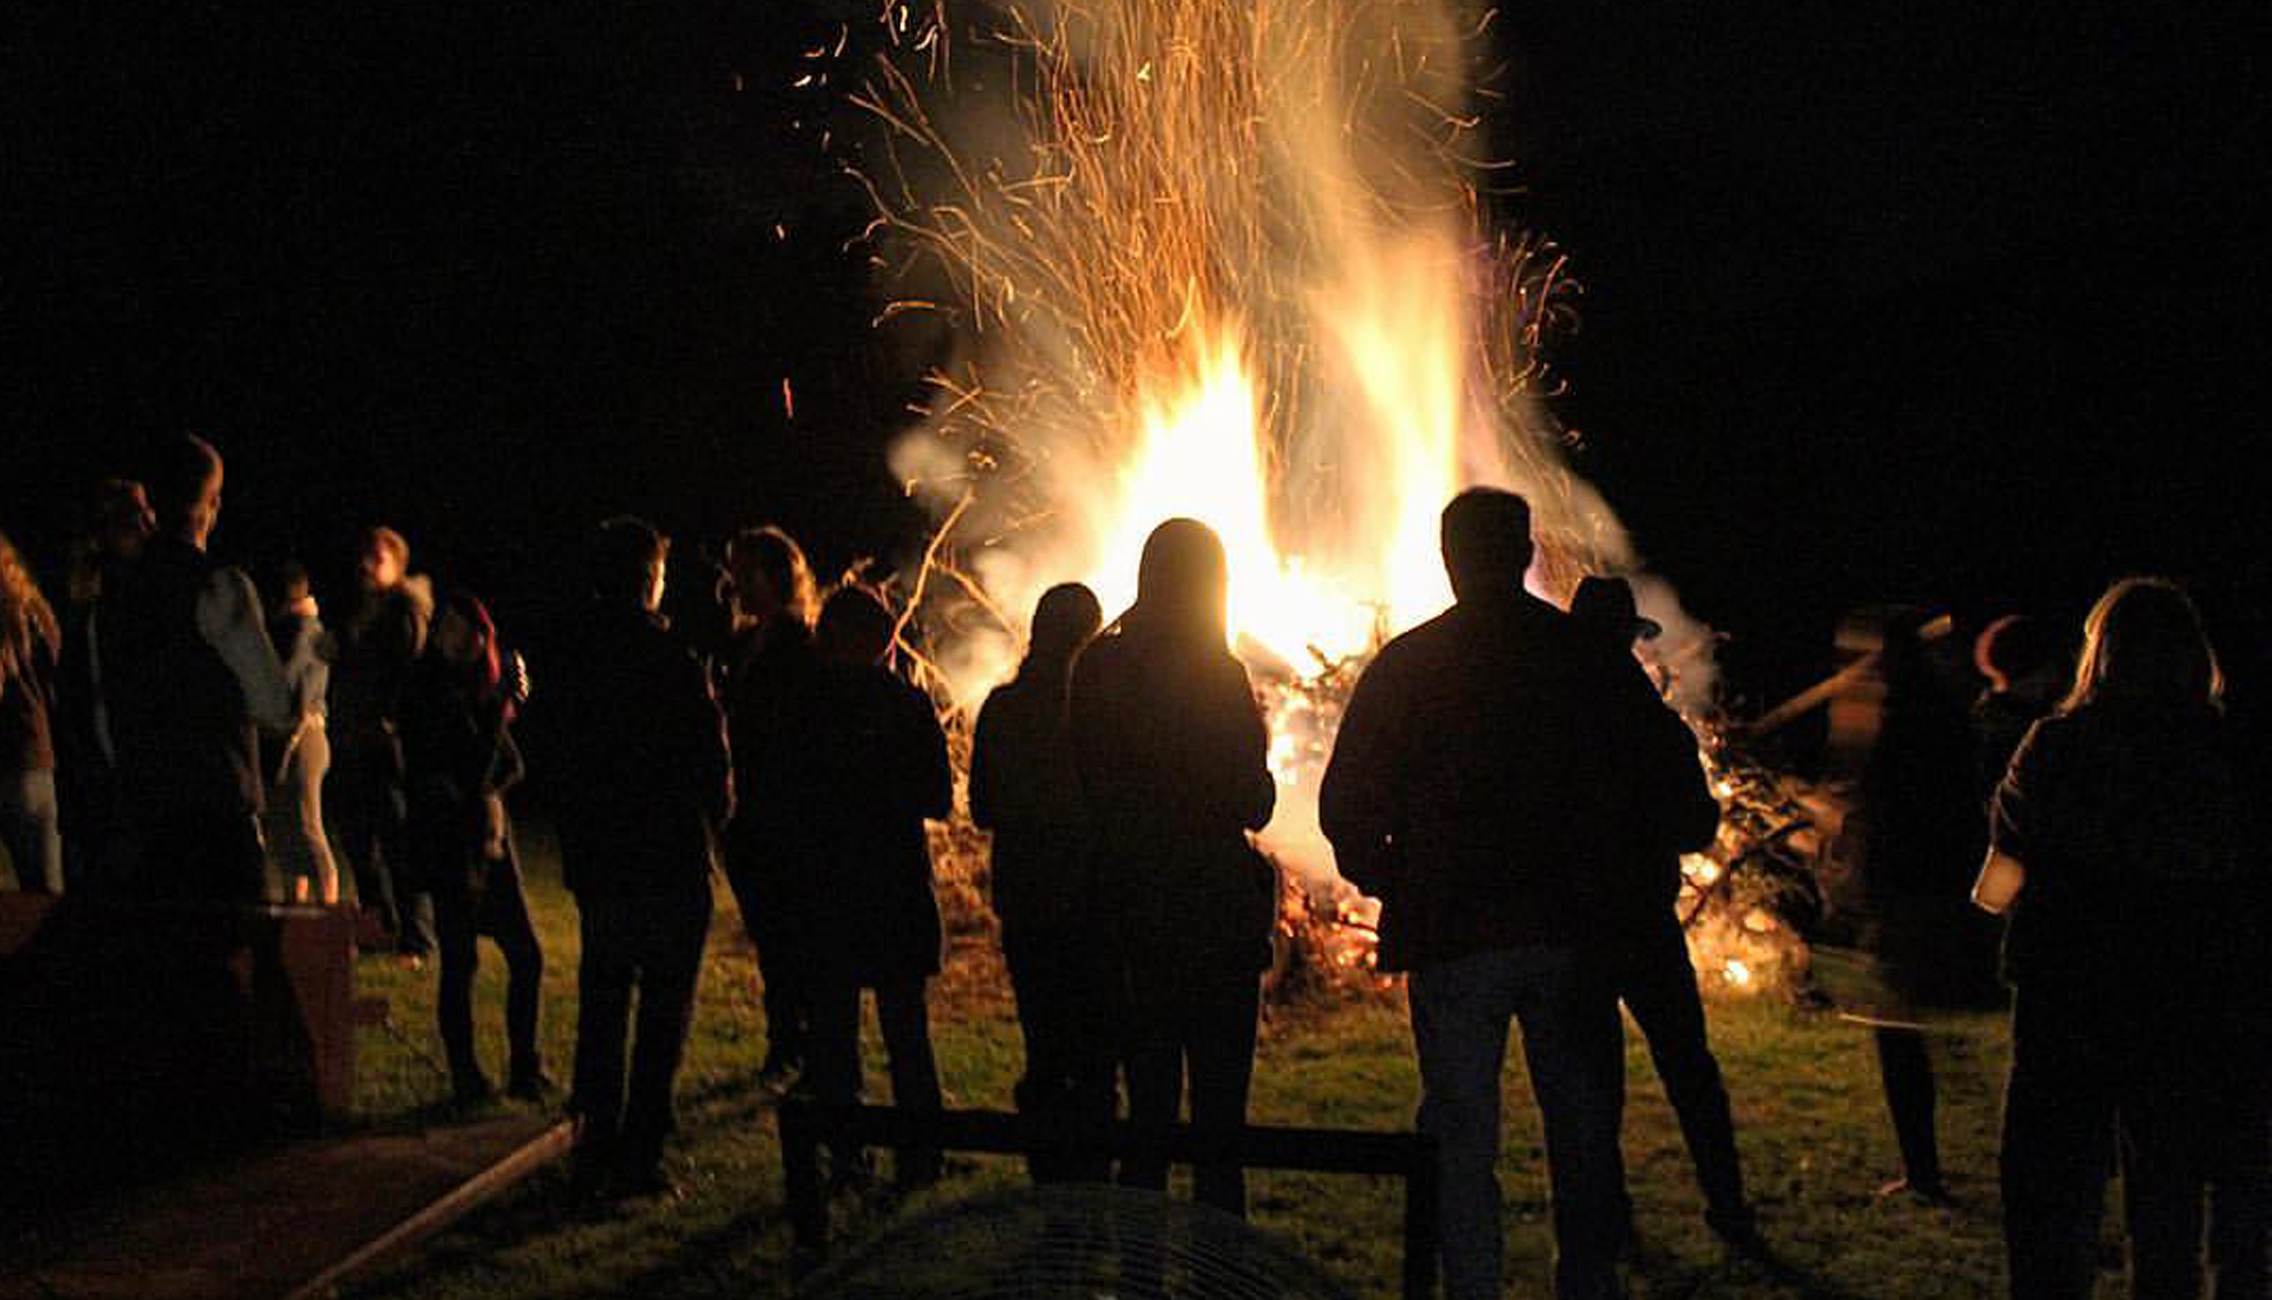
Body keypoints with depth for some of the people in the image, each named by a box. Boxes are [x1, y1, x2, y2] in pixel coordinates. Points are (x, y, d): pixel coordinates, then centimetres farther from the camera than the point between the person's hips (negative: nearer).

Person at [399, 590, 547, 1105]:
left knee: (525, 954, 5)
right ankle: (466, 1080, 6)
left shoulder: (482, 691, 13)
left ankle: (524, 1071, 15)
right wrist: (502, 705, -19)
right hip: (447, 841, -7)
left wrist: (483, 791, -7)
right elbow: (475, 766, -18)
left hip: (489, 835, 7)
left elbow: (512, 766, 12)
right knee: (460, 961, -3)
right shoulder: (425, 695, -10)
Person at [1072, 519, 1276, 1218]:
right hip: (1214, 905, -5)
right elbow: (1253, 804, -9)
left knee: (1148, 1096, 14)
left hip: (1127, 906, 5)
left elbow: (1090, 786, 9)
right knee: (1218, 1103, 0)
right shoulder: (1215, 673, -12)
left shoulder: (1097, 669, 3)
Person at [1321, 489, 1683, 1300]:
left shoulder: (1403, 666, -1)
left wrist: (1390, 884, 13)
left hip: (1452, 936, -1)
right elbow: (1669, 776, 3)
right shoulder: (1595, 659, 2)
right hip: (1572, 931, 2)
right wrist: (1605, 874, 14)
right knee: (1584, 1134, 12)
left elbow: (1348, 807, -2)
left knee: (1462, 1141, 5)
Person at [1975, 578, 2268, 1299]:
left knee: (2055, 1218, 9)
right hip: (2201, 1018, 2)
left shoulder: (2057, 747, -8)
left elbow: (1995, 892, -8)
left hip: (2068, 1015, -2)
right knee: (2169, 1215, 14)